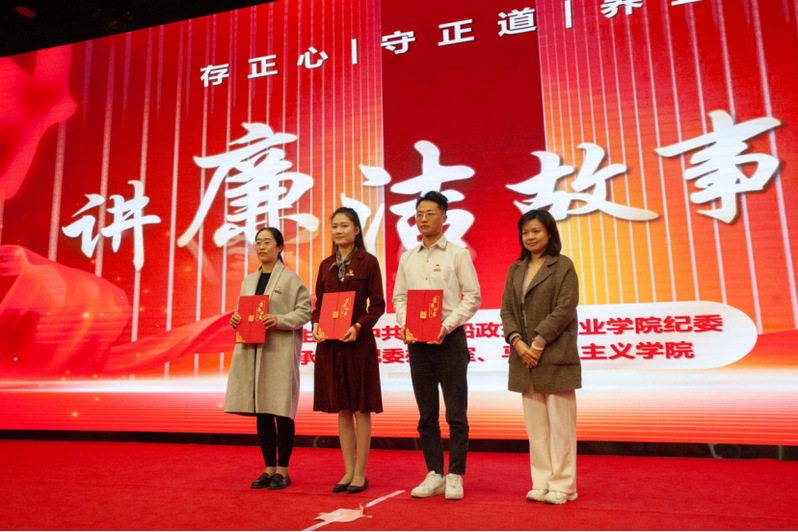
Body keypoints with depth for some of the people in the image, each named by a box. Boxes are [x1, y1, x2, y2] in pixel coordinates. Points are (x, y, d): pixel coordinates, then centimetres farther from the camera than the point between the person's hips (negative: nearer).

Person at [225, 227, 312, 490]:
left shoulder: (291, 278, -1)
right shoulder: (248, 281, 17)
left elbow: (305, 311, -6)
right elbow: (241, 311, 21)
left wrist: (279, 320, -19)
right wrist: (235, 319, 0)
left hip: (280, 352, -5)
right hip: (252, 351, 6)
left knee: (282, 411, -2)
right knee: (260, 411, 9)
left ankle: (283, 470, 11)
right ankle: (269, 468, 20)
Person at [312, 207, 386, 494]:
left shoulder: (368, 262, -2)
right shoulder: (326, 265, 12)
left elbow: (377, 305, -5)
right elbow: (319, 304, 14)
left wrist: (359, 326, -19)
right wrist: (315, 324, -5)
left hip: (358, 342, -5)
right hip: (329, 344, 5)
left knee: (361, 408, 4)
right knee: (341, 409, 12)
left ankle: (361, 473, 17)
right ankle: (348, 470, 24)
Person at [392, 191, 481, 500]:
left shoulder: (458, 255, 1)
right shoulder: (407, 258, 12)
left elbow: (473, 297, -4)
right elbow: (398, 297, 13)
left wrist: (447, 325, -15)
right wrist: (404, 324, -5)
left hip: (449, 338, -4)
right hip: (417, 341, 4)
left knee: (456, 413, 0)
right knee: (426, 414, 10)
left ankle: (455, 477, 13)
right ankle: (434, 475, 21)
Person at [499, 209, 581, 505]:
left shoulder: (563, 266, -1)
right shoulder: (516, 270, 14)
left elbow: (565, 308, -10)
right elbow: (507, 309, 8)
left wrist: (539, 341, -16)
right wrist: (517, 341, -7)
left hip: (555, 355, -5)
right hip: (524, 356, 5)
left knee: (560, 422, 2)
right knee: (535, 423, 10)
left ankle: (563, 485, 14)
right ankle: (541, 482, 21)